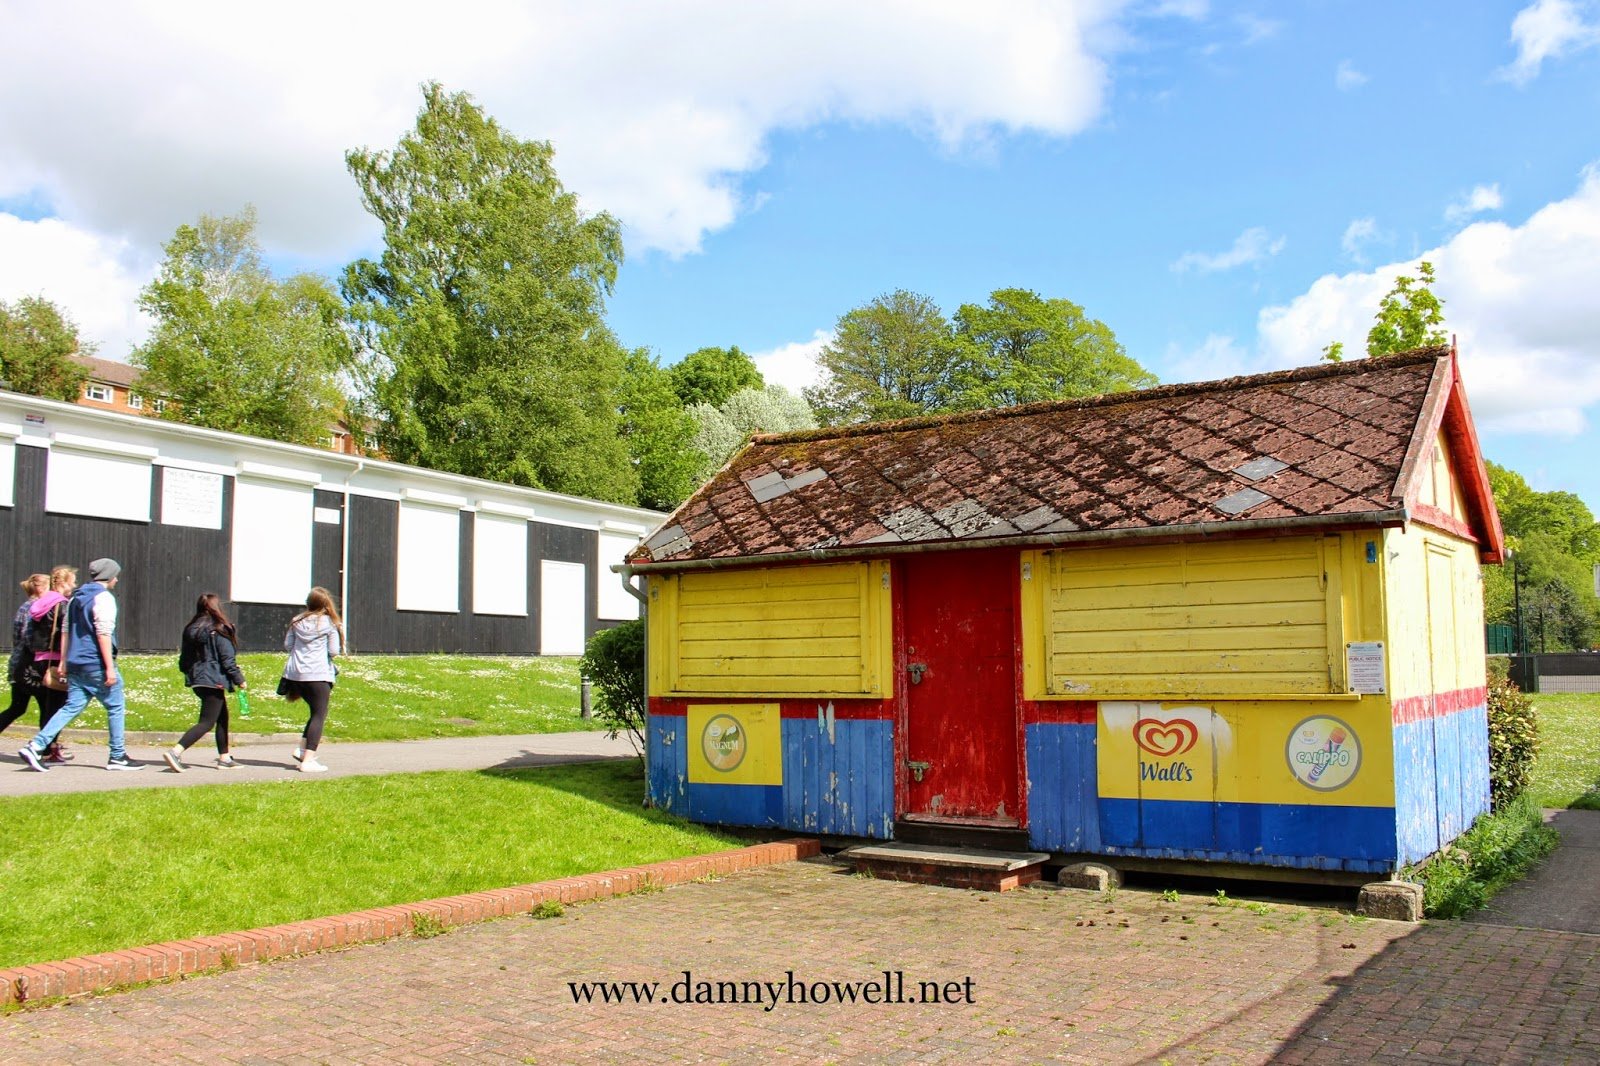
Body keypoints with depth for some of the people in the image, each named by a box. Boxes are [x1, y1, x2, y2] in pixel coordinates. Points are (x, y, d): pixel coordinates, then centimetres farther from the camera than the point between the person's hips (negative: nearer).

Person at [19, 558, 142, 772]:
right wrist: (110, 668, -18)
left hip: (75, 664, 8)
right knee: (116, 708, 4)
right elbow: (103, 634, -18)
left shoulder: (76, 598, 16)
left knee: (71, 707, 8)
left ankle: (35, 746, -3)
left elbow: (65, 632, 17)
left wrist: (63, 662, 21)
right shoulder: (104, 598, -11)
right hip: (96, 665, -8)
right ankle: (117, 757, 9)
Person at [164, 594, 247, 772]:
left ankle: (224, 758, 19)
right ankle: (175, 752, -21)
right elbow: (228, 659, -12)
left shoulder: (191, 629, 10)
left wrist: (190, 674, 29)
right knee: (207, 722, -7)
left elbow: (183, 660, 14)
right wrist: (239, 679, -4)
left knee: (222, 717, 17)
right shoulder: (218, 630, -11)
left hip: (196, 680, 8)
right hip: (213, 681, -8)